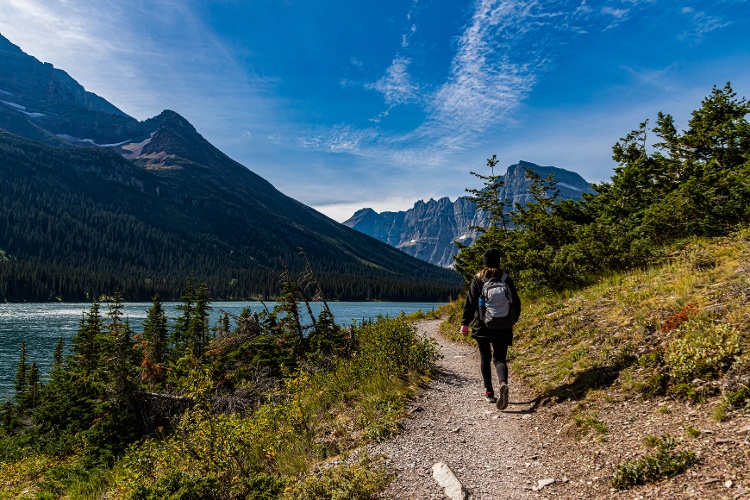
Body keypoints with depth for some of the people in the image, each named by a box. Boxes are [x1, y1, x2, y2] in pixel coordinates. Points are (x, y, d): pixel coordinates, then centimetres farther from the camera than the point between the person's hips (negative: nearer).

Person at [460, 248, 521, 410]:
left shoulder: (478, 279, -4)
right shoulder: (506, 279, 1)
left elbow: (470, 302, -6)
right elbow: (516, 302, 6)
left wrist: (465, 323, 0)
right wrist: (512, 321, 21)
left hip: (482, 326, -1)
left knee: (485, 358, 14)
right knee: (499, 359, 4)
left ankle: (488, 391, 15)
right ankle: (503, 383, -24)